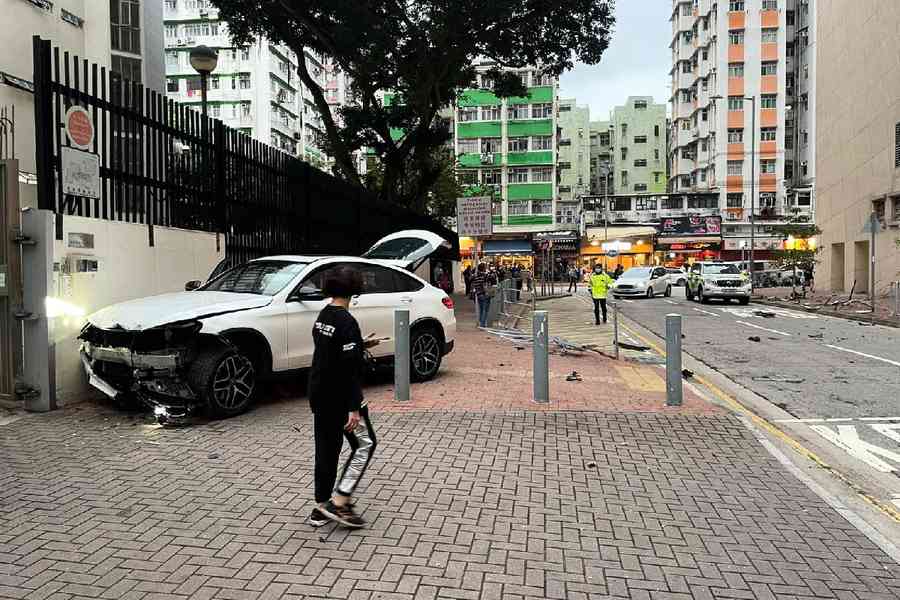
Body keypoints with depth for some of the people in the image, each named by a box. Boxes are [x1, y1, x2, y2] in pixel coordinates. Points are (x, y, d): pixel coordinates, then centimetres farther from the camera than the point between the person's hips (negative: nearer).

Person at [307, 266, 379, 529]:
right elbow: (348, 367, -23)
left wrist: (360, 345, 21)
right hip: (340, 396, -8)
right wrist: (354, 408, -22)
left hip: (319, 394, 8)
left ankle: (321, 507, 21)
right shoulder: (346, 321, -19)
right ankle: (339, 503, 0)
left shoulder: (322, 316, 7)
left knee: (326, 448, 14)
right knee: (364, 444, 5)